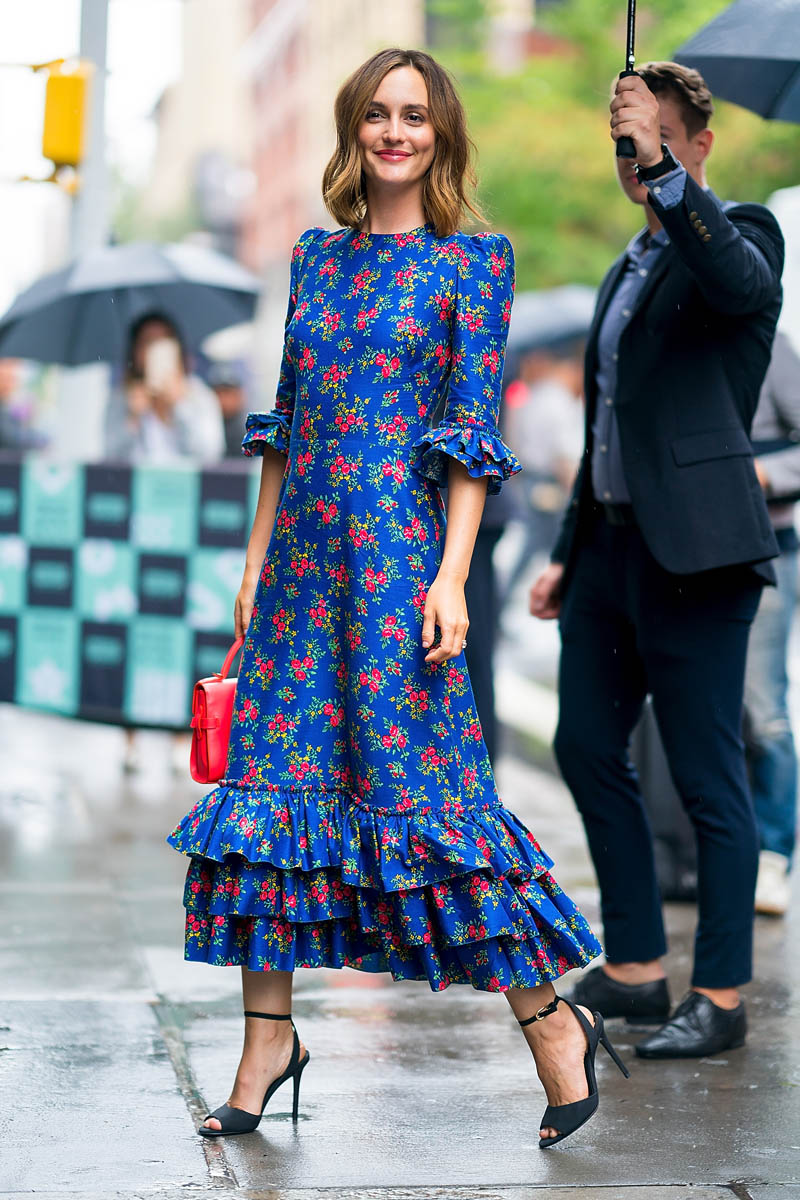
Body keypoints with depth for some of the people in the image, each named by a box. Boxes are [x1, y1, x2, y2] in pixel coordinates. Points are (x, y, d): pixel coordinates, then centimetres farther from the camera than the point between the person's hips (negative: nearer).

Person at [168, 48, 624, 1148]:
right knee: (275, 771, 4)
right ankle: (269, 1036, 13)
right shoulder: (316, 255, 14)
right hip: (304, 555, 6)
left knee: (417, 777, -7)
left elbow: (474, 433, -5)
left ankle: (551, 1020, 5)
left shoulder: (473, 262, 0)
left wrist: (451, 573, -13)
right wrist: (257, 555, 12)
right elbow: (285, 419, 16)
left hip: (399, 547, -6)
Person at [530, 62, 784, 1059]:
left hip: (694, 551, -9)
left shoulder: (742, 232, -3)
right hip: (611, 544, 9)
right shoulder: (628, 269, 21)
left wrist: (663, 168, -34)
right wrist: (568, 553, 22)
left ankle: (721, 995, 4)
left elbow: (740, 278, -30)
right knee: (588, 751, 12)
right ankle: (633, 969, 23)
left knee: (708, 779, -4)